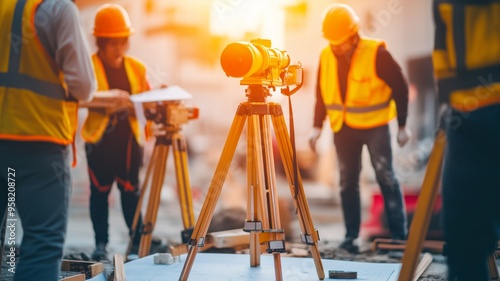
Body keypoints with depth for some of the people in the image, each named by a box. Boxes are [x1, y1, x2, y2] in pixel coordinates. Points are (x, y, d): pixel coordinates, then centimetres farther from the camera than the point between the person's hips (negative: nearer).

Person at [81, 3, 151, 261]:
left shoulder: (135, 67, 7)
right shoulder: (89, 66, -5)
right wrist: (112, 96, -35)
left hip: (129, 137, 2)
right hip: (100, 138, -2)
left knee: (130, 190, 4)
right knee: (100, 191, 3)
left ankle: (137, 242, 11)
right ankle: (101, 243, 15)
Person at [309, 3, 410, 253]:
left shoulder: (376, 53, -17)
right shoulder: (326, 56, -4)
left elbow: (400, 87, -9)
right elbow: (322, 93, 7)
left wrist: (402, 125, -6)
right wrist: (317, 126, 2)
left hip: (375, 126, -4)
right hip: (343, 127, 4)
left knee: (386, 177, -4)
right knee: (348, 182, 5)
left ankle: (399, 234, 6)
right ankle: (351, 235, 14)